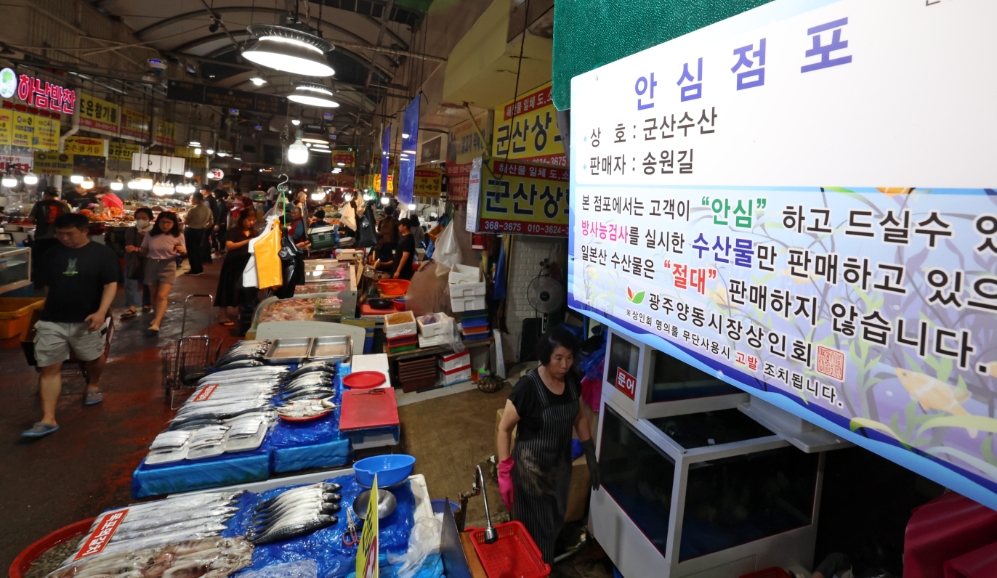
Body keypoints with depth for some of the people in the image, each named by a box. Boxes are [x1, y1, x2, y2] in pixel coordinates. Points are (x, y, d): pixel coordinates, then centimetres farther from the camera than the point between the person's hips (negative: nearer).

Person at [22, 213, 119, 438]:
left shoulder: (102, 253, -5)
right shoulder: (51, 255, 8)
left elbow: (110, 285, -10)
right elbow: (47, 286, 18)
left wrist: (101, 312, -21)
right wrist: (49, 311, 19)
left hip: (86, 320, -3)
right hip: (52, 320, 3)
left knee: (94, 358, 15)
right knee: (49, 368, 0)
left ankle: (93, 385, 46)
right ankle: (48, 419, 2)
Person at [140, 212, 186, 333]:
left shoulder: (178, 236, -7)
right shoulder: (150, 235, -2)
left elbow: (184, 252, 0)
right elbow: (144, 251, 10)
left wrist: (182, 250, -18)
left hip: (168, 266, -3)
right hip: (151, 265, 3)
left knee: (162, 296, -14)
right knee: (154, 295, 13)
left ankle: (156, 324, -20)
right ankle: (158, 316, 33)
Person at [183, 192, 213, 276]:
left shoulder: (192, 209, -20)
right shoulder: (208, 209, 3)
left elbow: (185, 222, -15)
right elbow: (211, 222, 9)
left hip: (191, 231, -7)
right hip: (201, 231, 7)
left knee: (191, 250, 4)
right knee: (198, 250, 19)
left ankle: (195, 270, 7)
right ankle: (200, 269, 23)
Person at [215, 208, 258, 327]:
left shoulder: (254, 233, 9)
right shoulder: (233, 231, -7)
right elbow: (229, 246, -20)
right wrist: (246, 241, -28)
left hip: (247, 265, 5)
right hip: (233, 265, -5)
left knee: (246, 290, 9)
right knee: (229, 290, 0)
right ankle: (225, 317, 8)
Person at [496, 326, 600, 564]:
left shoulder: (572, 380, -9)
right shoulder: (528, 387, -27)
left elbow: (579, 417, 7)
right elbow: (504, 428, -16)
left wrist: (591, 456, 7)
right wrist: (504, 472, -15)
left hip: (561, 462, 6)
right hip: (532, 466, -6)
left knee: (554, 521, 24)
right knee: (535, 525, 11)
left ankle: (547, 562, 50)